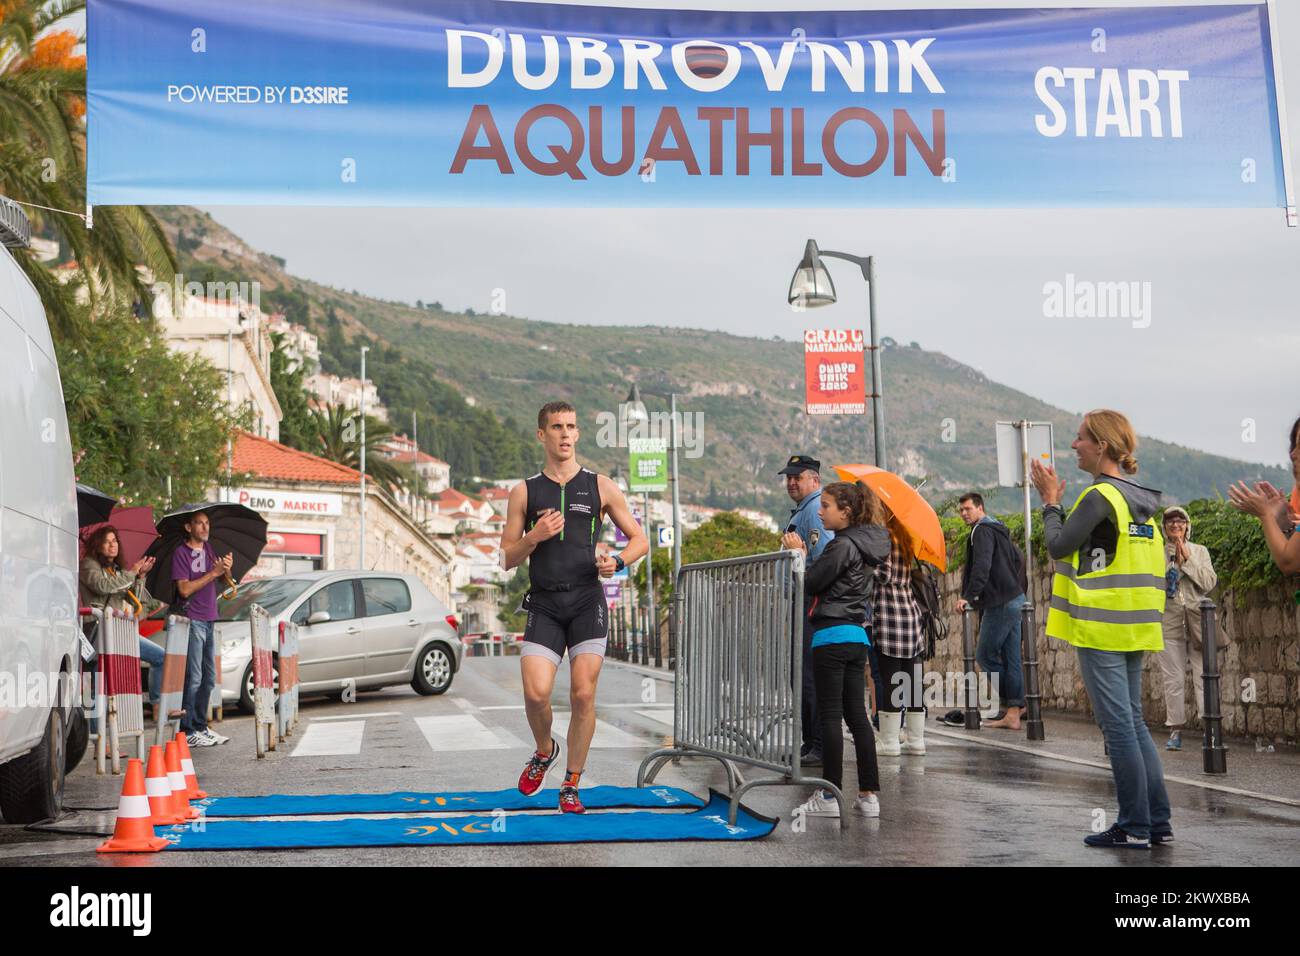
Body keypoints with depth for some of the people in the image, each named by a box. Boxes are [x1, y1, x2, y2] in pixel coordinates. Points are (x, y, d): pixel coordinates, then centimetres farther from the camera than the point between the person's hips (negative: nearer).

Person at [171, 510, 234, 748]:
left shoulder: (208, 548, 13)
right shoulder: (181, 552, -8)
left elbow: (224, 580, 14)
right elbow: (185, 589, -17)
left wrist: (227, 569, -8)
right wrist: (213, 573, -18)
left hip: (208, 620, 8)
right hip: (191, 619, -8)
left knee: (209, 678, 12)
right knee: (193, 678, -9)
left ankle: (201, 726, 21)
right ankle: (187, 731, -5)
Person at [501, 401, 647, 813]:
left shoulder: (600, 487, 7)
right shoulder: (524, 492, 9)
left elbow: (639, 539, 12)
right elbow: (508, 558, 8)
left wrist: (617, 561, -9)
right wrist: (534, 537, -11)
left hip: (587, 601, 0)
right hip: (544, 605, 0)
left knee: (583, 694, -6)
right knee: (536, 693, -13)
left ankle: (571, 785, 8)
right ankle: (544, 752, 19)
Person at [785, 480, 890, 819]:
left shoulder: (842, 545, -13)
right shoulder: (862, 544, 15)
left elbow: (811, 584, -11)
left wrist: (799, 555, 2)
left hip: (832, 635, -9)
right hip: (857, 636, 9)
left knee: (830, 715, -4)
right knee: (857, 714, 9)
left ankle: (829, 795, -1)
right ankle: (869, 794, 9)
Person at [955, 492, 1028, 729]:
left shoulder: (982, 530, -10)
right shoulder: (998, 529, 20)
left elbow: (982, 566, -24)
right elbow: (1018, 560, 26)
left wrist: (969, 596, -28)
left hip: (999, 602, -10)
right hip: (1014, 600, 10)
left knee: (985, 654, -2)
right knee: (1010, 657, 7)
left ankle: (1012, 704, 0)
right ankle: (1014, 710, 6)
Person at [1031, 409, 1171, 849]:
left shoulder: (1099, 496, -14)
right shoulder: (1139, 499, 13)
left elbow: (1059, 546, -11)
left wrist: (1050, 501, -1)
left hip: (1101, 630, -9)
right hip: (1134, 628, 9)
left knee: (1118, 727, -3)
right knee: (1134, 722, 14)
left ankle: (1135, 826, 1)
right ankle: (1159, 822, 15)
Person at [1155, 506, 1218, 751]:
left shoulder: (1200, 551, 11)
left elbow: (1209, 583, -1)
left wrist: (1187, 560, -6)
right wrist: (1169, 562, -8)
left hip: (1196, 621, 0)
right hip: (1169, 623, 0)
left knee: (1204, 676, -8)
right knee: (1173, 680, 1)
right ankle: (1175, 730, 7)